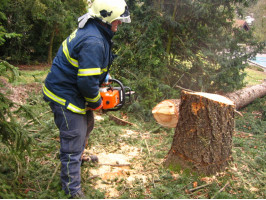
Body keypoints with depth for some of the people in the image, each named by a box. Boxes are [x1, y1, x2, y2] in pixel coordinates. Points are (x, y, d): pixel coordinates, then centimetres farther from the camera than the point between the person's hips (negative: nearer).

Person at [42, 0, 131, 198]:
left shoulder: (91, 31, 4)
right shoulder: (93, 42, -29)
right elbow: (87, 82, -30)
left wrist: (104, 76, 10)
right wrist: (96, 101, -13)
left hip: (72, 90, 11)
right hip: (65, 97, -11)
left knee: (86, 124, 30)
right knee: (74, 142, -3)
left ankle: (79, 158, 56)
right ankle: (73, 192, 10)